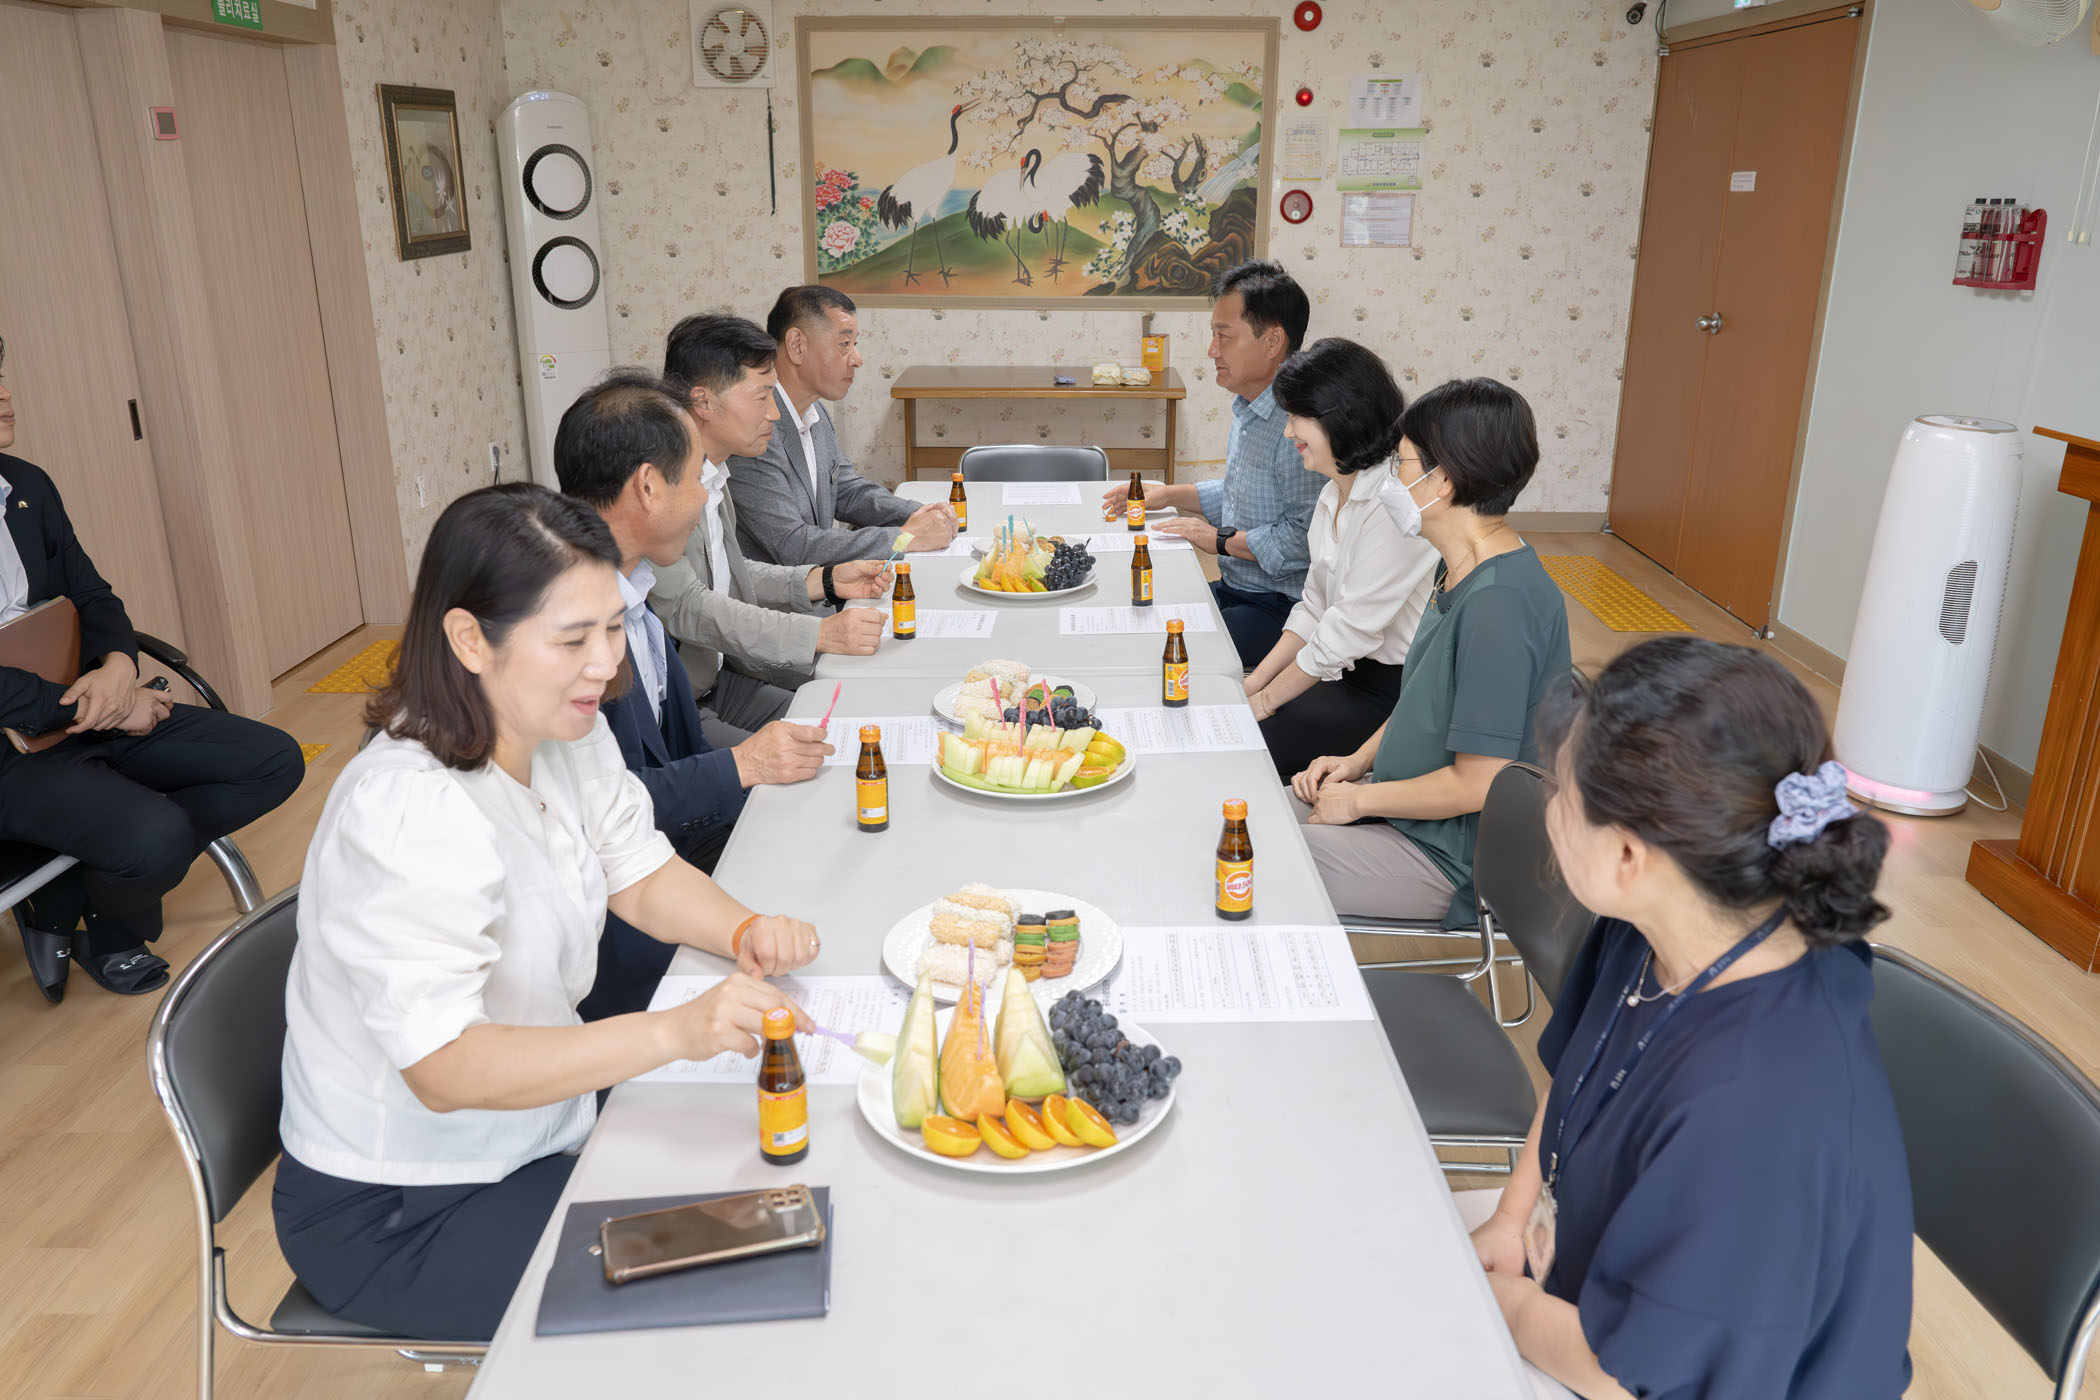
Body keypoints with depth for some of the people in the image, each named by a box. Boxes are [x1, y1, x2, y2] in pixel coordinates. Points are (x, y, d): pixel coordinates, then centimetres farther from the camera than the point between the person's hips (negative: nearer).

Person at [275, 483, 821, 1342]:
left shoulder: (565, 731, -5)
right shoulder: (406, 817, -31)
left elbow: (640, 875, 3)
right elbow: (444, 1069, -35)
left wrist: (743, 931, -18)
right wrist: (674, 1032, -46)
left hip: (529, 1118, 8)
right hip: (394, 1215, -7)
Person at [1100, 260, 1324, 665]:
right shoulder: (1248, 409, 13)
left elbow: (1307, 538, -28)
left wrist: (1222, 540, -16)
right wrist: (1167, 494, 17)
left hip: (1281, 610, -10)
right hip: (1233, 591, 10)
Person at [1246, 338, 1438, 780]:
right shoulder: (1335, 495, 9)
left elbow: (1350, 631, -22)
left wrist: (1265, 701, -12)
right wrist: (1254, 682, 3)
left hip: (1390, 689, -9)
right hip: (1343, 671, 9)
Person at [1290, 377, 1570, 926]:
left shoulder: (1499, 601, -28)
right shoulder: (1461, 572, 4)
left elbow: (1477, 783, -26)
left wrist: (1358, 799, -14)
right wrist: (1358, 761, 5)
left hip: (1453, 860, -9)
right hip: (1409, 806, 9)